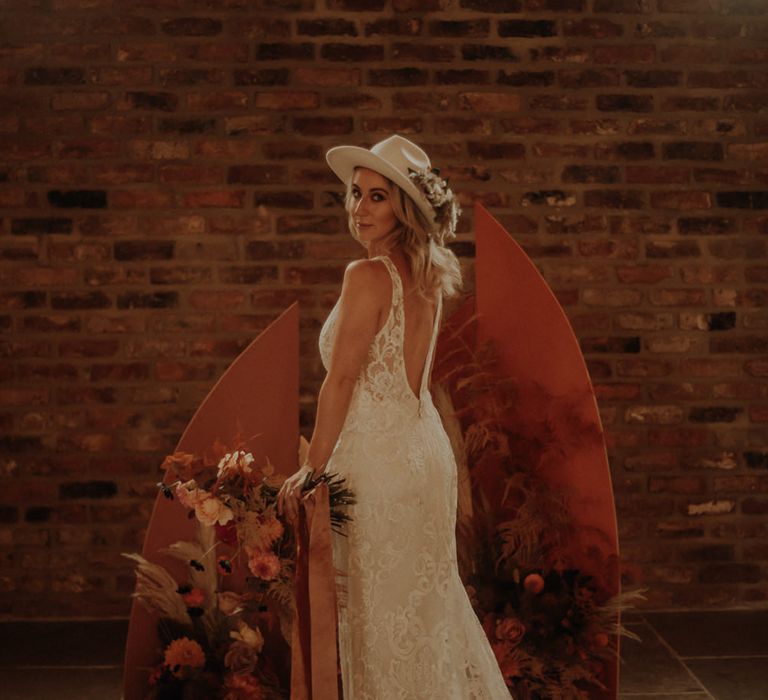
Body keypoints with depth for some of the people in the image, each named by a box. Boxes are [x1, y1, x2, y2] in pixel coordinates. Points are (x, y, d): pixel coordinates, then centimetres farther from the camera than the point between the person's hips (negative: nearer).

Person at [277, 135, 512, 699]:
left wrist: (312, 470, -13)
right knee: (430, 597, 20)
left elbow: (341, 381, -17)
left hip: (380, 457, -9)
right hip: (425, 447, 9)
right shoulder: (427, 275, 6)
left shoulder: (368, 275, -17)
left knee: (383, 610, 3)